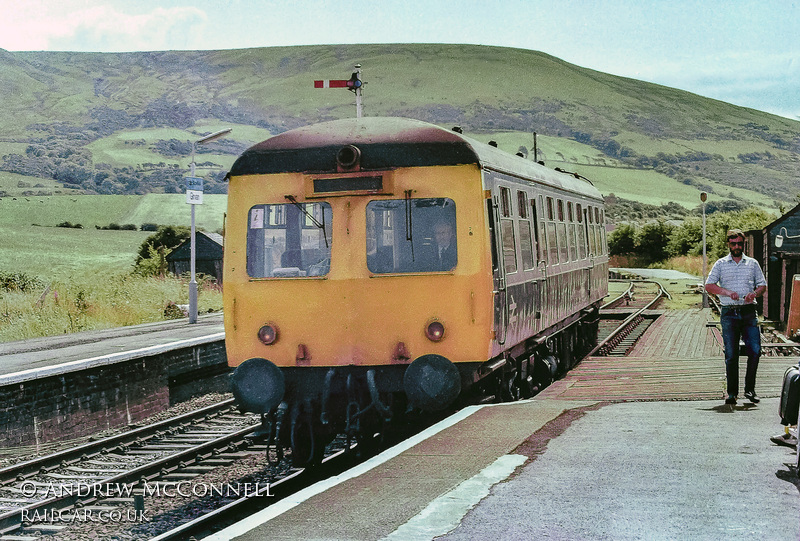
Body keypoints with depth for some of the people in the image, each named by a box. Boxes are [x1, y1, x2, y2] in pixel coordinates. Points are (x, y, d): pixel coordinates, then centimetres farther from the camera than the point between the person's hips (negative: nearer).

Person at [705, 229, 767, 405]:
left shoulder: (753, 263, 14)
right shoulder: (721, 264, 9)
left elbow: (762, 285, 14)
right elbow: (709, 285, 2)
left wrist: (754, 293, -8)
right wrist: (726, 292, -14)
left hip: (749, 312, 1)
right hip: (729, 313, -1)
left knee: (755, 350, -9)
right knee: (731, 354, -1)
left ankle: (750, 389, 4)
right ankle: (732, 392, 6)